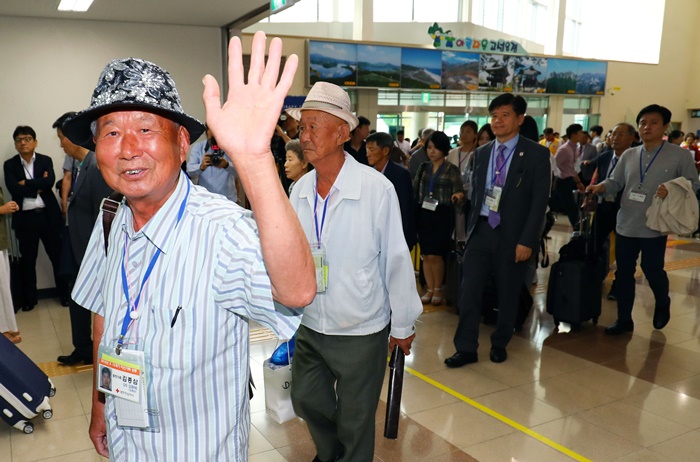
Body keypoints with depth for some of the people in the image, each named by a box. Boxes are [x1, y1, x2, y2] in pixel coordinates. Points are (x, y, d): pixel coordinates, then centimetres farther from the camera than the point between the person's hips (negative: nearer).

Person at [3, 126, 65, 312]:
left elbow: (50, 182, -14)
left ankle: (65, 293, 22)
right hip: (25, 218, 0)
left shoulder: (46, 160, 3)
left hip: (48, 215, 0)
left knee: (57, 255, 8)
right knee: (28, 260, 10)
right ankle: (29, 298, 22)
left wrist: (26, 183, -12)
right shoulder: (10, 165, 3)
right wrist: (38, 185, -11)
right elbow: (13, 189, -12)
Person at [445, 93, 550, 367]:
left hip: (512, 235, -3)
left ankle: (499, 344, 29)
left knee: (508, 295, 9)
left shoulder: (536, 154, -5)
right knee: (470, 291, 0)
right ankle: (466, 349, 10)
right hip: (481, 231, 4)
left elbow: (539, 201, -9)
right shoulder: (482, 153, 10)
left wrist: (527, 241, -14)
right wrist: (471, 228, 9)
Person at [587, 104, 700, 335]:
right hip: (625, 225, 4)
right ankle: (624, 319, 22)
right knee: (623, 273, 9)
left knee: (652, 270, 5)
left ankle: (662, 304, 39)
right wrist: (599, 187, -15)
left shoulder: (679, 155, -5)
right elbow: (615, 182, 6)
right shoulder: (629, 155, 7)